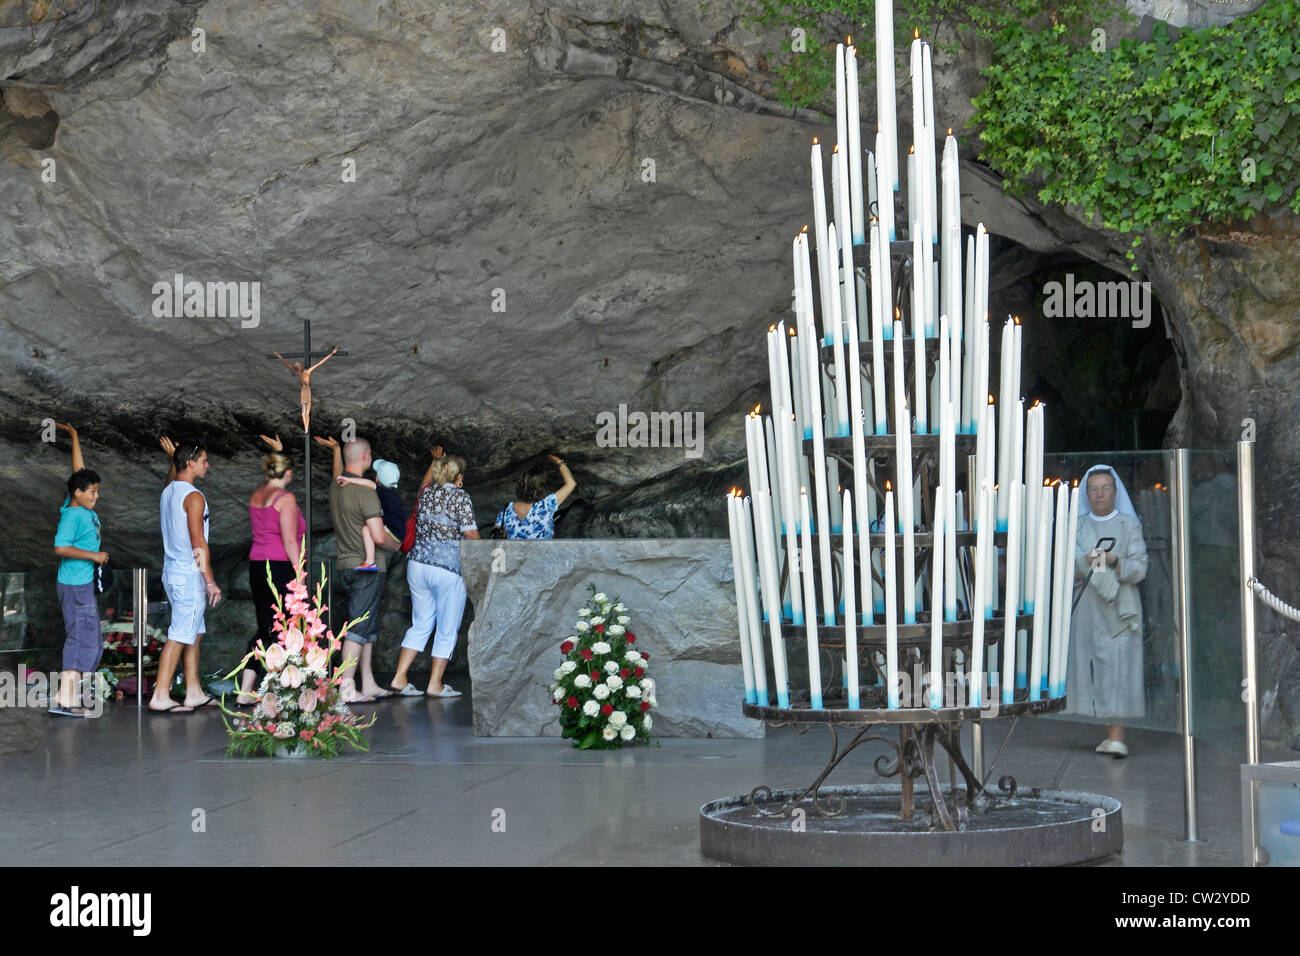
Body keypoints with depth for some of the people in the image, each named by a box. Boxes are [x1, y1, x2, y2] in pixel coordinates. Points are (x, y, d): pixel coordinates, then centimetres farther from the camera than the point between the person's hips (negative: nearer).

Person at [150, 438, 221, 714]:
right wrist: (211, 582, -15)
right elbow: (198, 543, -18)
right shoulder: (194, 497, -16)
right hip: (189, 575, -10)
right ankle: (160, 697, -8)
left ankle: (194, 693, 18)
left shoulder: (167, 492, 11)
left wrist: (173, 457, 40)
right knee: (179, 637, -7)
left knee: (194, 634, 15)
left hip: (172, 572, 10)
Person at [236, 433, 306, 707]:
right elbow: (290, 541, -16)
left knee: (265, 630, 12)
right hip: (281, 569, -8)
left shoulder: (256, 496, 11)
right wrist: (300, 576, -14)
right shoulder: (286, 498, -11)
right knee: (279, 632, -2)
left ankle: (245, 692, 9)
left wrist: (278, 452, 41)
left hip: (257, 568, 8)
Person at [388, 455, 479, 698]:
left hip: (417, 565, 6)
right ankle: (435, 685, 9)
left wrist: (436, 462, 47)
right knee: (447, 629, 6)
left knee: (420, 624, 16)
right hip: (448, 569, -6)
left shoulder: (426, 493, 9)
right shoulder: (460, 497, -8)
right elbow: (470, 533, -14)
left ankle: (399, 678, 10)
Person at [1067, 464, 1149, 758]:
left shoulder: (1129, 525, 6)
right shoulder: (1077, 527, 13)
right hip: (1087, 607, 3)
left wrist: (1114, 561, -19)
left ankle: (1117, 736, -15)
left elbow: (1140, 568, -2)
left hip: (1119, 607, -3)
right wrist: (1084, 564, -11)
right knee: (1091, 665, -2)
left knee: (1118, 665, -12)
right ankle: (1112, 734, 5)